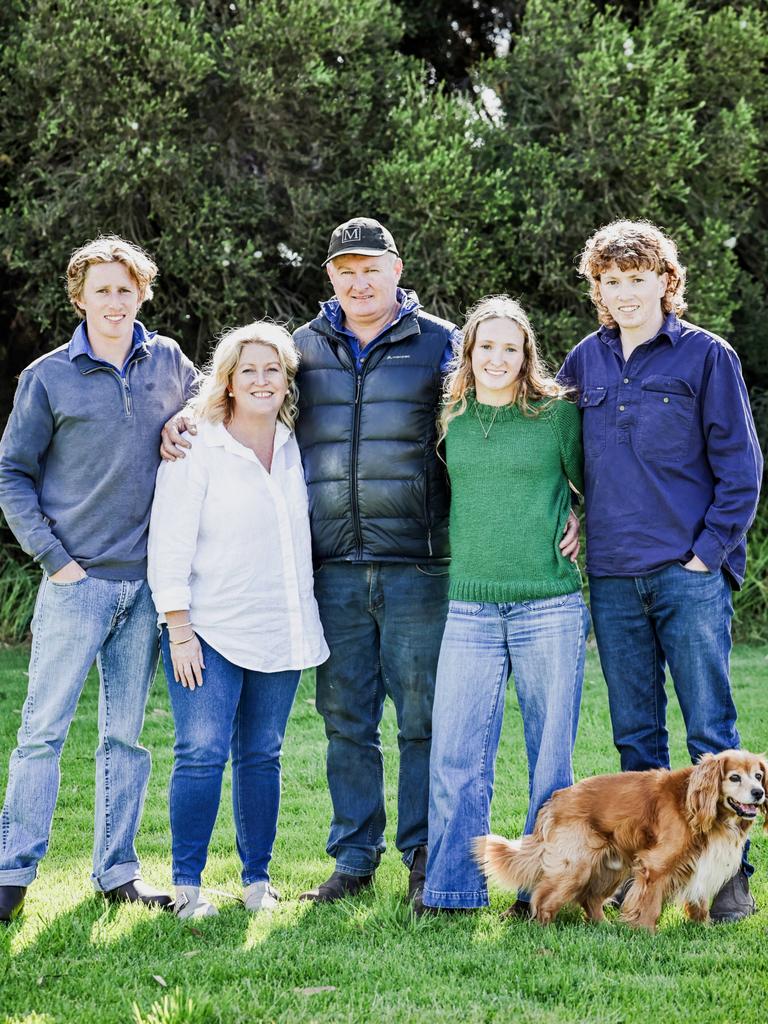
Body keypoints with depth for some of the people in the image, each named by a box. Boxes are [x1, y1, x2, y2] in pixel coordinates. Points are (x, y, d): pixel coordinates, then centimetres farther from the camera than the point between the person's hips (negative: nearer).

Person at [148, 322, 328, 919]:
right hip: (211, 630, -4)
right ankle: (187, 884, -4)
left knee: (262, 755, 8)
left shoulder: (296, 450, 11)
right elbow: (169, 547, -7)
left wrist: (308, 625, 14)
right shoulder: (197, 452, -4)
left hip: (280, 633, 5)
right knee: (202, 753, -10)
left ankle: (258, 878, 16)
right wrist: (179, 634, -12)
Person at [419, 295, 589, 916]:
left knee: (551, 758, 4)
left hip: (550, 609, -2)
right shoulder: (452, 420, 9)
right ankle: (452, 888, 8)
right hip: (469, 610, 3)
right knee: (455, 755, -1)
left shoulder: (557, 412, 0)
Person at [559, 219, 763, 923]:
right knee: (635, 734, 9)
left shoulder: (706, 356, -1)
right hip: (612, 579, 4)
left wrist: (710, 549, -9)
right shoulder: (585, 362, 12)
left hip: (690, 574, -4)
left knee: (711, 732, -3)